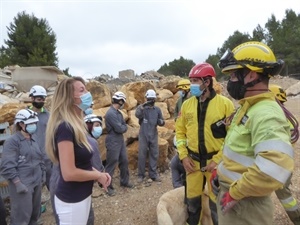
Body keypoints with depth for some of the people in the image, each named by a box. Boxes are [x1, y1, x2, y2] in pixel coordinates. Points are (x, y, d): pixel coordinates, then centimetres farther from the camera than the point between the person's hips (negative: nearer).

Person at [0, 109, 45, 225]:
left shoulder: (34, 138, 8)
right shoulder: (12, 141, -13)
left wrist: (42, 174, 14)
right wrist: (18, 183, -19)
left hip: (37, 182, 7)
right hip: (22, 184, -7)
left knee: (35, 212, 19)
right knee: (22, 215, 1)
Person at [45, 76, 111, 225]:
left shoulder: (76, 125, 4)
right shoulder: (65, 127, -25)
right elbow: (69, 173, -28)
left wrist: (98, 173, -1)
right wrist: (98, 176, -14)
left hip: (82, 195, 9)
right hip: (71, 200, -9)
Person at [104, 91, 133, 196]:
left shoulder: (118, 113, 10)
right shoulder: (110, 113, -20)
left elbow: (124, 127, 10)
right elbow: (119, 128, -21)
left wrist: (122, 127, -10)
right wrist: (123, 127, -2)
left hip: (121, 140, 9)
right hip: (113, 142, -9)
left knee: (124, 161, 16)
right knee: (111, 164, 0)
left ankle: (124, 181, 32)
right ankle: (108, 186, 13)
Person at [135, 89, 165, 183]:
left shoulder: (157, 109, 7)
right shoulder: (141, 107, -2)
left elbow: (162, 122, 10)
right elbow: (138, 115, -24)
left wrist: (161, 122, -14)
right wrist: (143, 106, -37)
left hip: (154, 136, 3)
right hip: (143, 135, -3)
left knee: (154, 155, 9)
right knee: (142, 156, 3)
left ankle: (153, 174, 21)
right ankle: (141, 175, 17)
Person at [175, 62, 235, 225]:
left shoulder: (225, 104, -10)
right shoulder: (187, 104, 2)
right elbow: (180, 131, 8)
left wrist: (218, 160, -12)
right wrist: (183, 156, -1)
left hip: (215, 162, -3)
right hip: (193, 161, 4)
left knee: (216, 202, 12)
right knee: (192, 199, 18)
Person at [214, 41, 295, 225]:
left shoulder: (266, 114, -26)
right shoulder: (248, 108, 7)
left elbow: (275, 168, -40)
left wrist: (235, 192, -28)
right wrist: (222, 169, 13)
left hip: (245, 205, -9)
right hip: (230, 194, 9)